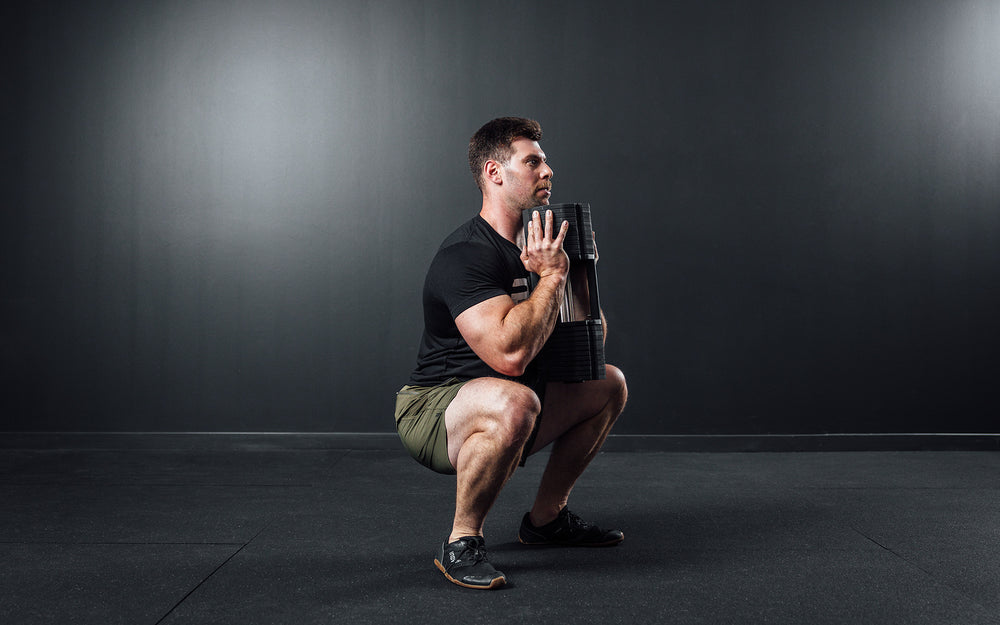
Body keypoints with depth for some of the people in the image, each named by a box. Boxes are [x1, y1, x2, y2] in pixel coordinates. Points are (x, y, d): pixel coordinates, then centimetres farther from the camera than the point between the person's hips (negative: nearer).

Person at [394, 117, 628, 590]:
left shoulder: (536, 247, 8)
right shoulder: (465, 255, -22)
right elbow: (510, 354, -36)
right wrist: (553, 274, -24)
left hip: (500, 409, 10)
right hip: (433, 413, -9)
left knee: (609, 384, 13)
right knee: (514, 403, -40)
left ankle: (546, 518, 20)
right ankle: (461, 542, -17)